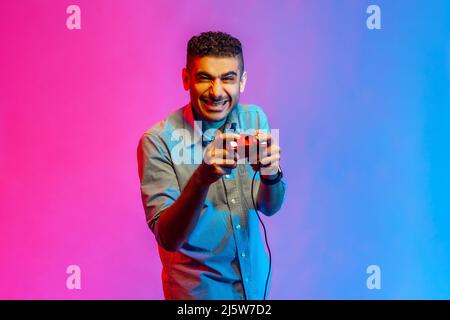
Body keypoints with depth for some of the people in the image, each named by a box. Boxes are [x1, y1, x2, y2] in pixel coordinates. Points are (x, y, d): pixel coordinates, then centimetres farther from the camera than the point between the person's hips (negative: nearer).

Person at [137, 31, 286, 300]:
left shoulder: (255, 118, -8)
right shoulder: (158, 141, -21)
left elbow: (270, 207, -6)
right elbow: (168, 238, -24)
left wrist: (271, 173, -28)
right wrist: (202, 177, -40)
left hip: (255, 277, 4)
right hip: (197, 289, -4)